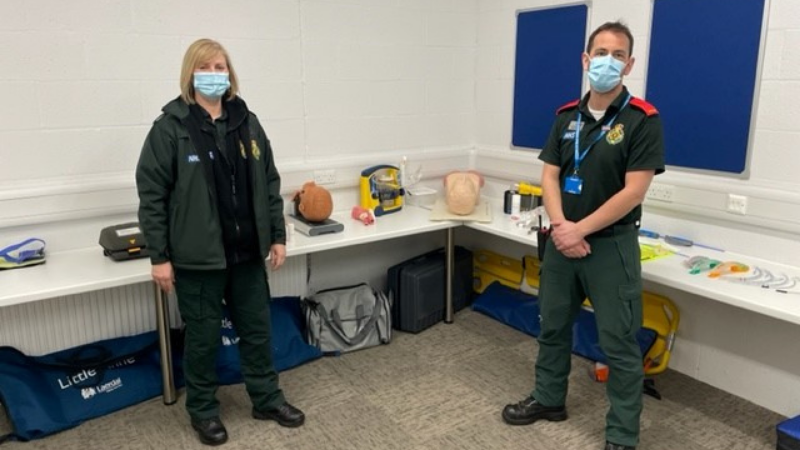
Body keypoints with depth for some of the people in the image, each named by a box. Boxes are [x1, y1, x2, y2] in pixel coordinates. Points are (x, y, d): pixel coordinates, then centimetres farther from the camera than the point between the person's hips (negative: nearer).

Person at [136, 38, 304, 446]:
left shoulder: (247, 123, 5)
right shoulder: (170, 128, -9)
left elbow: (270, 184, 10)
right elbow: (151, 196, -9)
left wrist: (277, 235, 7)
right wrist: (159, 256, -10)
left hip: (247, 252, 5)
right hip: (198, 257, -4)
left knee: (257, 329, 15)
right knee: (203, 336, 10)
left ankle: (267, 399, 34)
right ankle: (203, 409, 31)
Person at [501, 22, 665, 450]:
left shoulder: (642, 120, -10)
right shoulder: (566, 116, 6)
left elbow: (633, 191, -15)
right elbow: (550, 177, 3)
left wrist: (580, 230, -15)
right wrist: (561, 226, -13)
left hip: (612, 245, -5)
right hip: (562, 241, 6)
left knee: (618, 344, 3)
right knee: (553, 326, 18)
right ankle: (549, 398, 38)